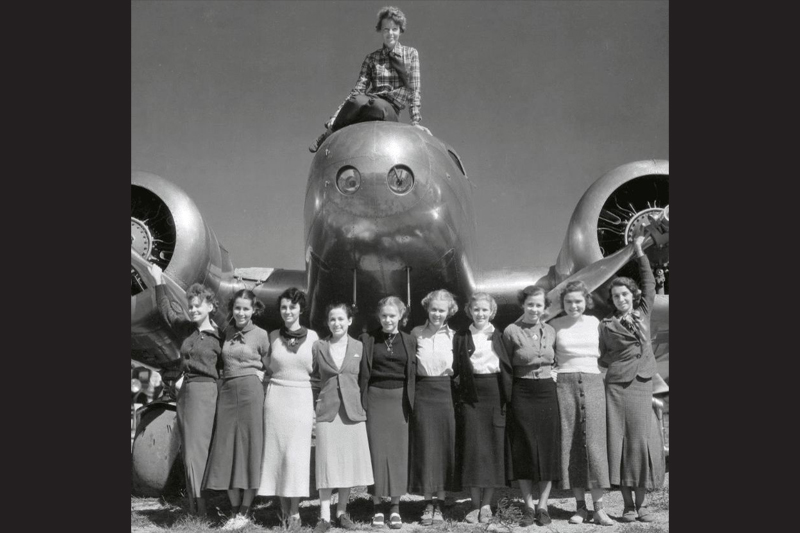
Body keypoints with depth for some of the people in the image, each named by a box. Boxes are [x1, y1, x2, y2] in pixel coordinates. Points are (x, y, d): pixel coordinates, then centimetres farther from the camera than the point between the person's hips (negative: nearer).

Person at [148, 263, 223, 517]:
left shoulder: (218, 336, -5)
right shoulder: (185, 327, 11)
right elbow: (167, 309, 25)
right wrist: (158, 281, 27)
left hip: (205, 391, -6)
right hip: (185, 391, 6)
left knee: (196, 450, -11)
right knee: (187, 450, 8)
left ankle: (199, 508, -11)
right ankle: (193, 506, 15)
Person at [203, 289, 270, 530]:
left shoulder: (261, 335, 1)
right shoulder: (226, 332, 11)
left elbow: (269, 367, 7)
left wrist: (256, 376, -5)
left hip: (251, 392, -4)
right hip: (227, 392, 4)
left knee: (249, 447, -1)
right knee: (227, 449, 4)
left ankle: (245, 511, 9)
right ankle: (234, 509, 13)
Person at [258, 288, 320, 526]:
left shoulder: (312, 337, 3)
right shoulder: (273, 336, 5)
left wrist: (317, 406, 3)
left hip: (302, 399, -1)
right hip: (276, 397, 1)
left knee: (297, 455, -2)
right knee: (277, 451, 3)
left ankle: (295, 511, 6)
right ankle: (284, 508, 13)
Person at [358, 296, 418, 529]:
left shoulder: (410, 341, 7)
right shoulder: (367, 339, 4)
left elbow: (414, 375, 6)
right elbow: (362, 372, 3)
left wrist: (413, 404, -1)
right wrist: (361, 401, -4)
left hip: (400, 400, 1)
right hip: (375, 398, -1)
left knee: (398, 451, 2)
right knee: (376, 451, 1)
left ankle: (395, 507, 11)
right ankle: (377, 507, 9)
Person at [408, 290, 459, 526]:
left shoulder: (454, 336, 3)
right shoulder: (416, 333, 2)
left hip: (445, 393, 0)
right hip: (422, 393, 0)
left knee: (444, 447, 3)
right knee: (424, 447, 0)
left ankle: (438, 503, 13)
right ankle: (429, 503, 10)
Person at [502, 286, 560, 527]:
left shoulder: (550, 331, 6)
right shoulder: (511, 331, -5)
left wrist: (554, 374, 3)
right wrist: (508, 396, -3)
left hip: (548, 392, 3)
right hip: (522, 393, -3)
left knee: (549, 450, 4)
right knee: (523, 451, 2)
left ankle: (543, 506, 15)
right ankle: (529, 507, 13)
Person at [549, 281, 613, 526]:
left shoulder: (594, 323, 9)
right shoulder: (555, 326, 3)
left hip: (592, 382, 1)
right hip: (565, 384, -1)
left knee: (594, 441, -5)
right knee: (571, 443, 1)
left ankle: (599, 508, -1)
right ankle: (580, 506, 9)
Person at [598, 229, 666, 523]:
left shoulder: (643, 314, 12)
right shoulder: (606, 325, 3)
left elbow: (649, 283, 16)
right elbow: (601, 358, 10)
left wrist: (639, 251, 16)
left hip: (642, 386, 3)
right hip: (617, 386, -3)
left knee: (643, 442, 0)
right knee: (621, 442, -2)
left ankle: (641, 504, 9)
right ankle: (628, 505, 4)